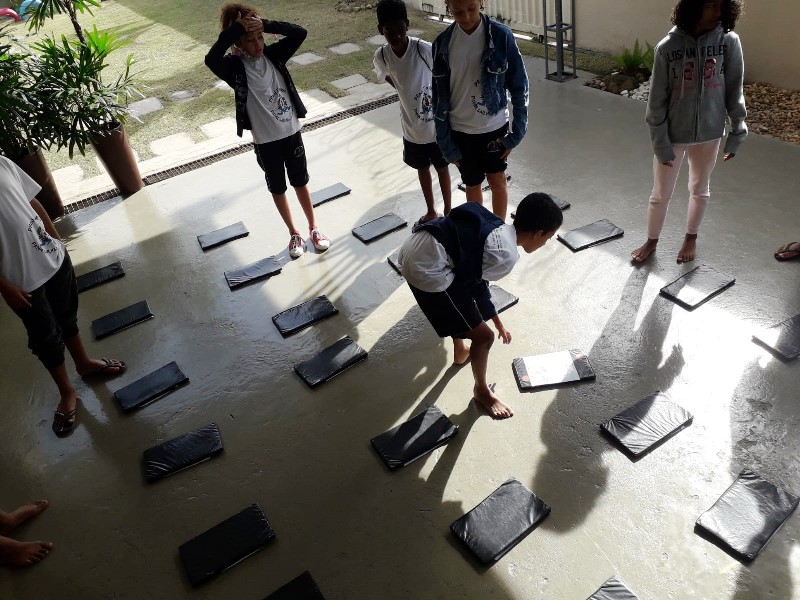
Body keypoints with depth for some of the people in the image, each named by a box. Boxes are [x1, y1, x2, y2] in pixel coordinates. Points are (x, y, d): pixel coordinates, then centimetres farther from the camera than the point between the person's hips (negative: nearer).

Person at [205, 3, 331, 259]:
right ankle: (294, 233, 34)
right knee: (278, 189, 15)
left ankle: (313, 227, 36)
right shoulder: (235, 66, -15)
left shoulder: (273, 54, -4)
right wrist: (235, 29, -34)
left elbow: (300, 33, -15)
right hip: (265, 141, -2)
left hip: (291, 132, 2)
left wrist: (266, 24, -25)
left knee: (300, 183, 17)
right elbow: (211, 59, -36)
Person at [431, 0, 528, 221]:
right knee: (472, 185, 14)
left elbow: (519, 86, -7)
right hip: (461, 131, 1)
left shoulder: (501, 36, -14)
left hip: (494, 126, -1)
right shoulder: (442, 43, -9)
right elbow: (439, 96, -3)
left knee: (497, 180, 10)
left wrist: (517, 132, -8)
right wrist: (445, 142, -3)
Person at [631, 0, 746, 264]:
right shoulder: (668, 47, -15)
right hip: (673, 135, -2)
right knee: (661, 194, 12)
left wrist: (737, 132, -1)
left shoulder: (729, 42, -10)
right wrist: (660, 143, -11)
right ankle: (651, 241, 35)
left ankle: (691, 238, 42)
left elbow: (734, 91, -1)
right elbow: (657, 100, -10)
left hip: (709, 134, 2)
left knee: (700, 189, 19)